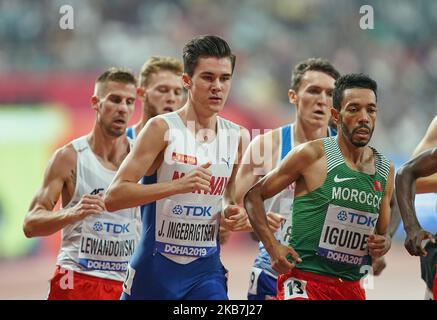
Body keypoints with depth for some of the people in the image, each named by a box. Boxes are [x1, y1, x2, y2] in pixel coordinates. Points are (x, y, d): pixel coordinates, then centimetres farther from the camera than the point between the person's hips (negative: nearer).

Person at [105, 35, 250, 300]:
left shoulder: (238, 137, 6)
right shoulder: (162, 128, -9)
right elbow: (113, 197, -17)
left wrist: (232, 217, -2)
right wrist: (178, 185, -27)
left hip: (206, 269, 3)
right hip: (155, 268, -3)